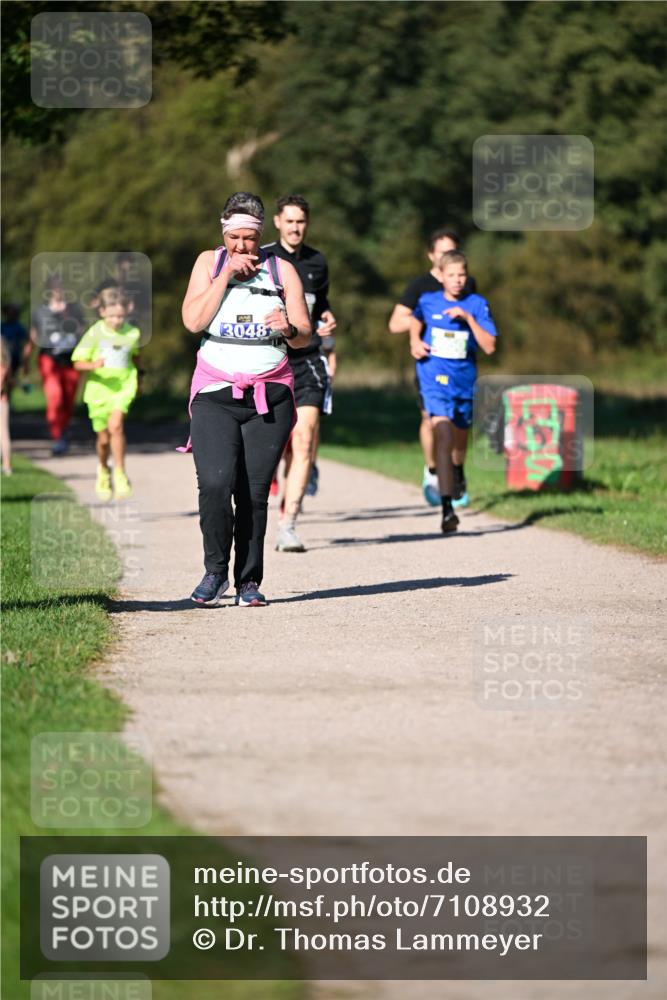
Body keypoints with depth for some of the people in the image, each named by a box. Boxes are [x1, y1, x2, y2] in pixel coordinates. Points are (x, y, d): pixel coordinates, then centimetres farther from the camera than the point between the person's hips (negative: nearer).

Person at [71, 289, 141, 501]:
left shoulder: (132, 333, -2)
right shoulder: (95, 334, -9)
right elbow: (78, 363, -10)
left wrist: (136, 378, 23)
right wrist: (94, 365, -29)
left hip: (123, 387, 0)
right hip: (99, 388, 0)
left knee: (116, 425, -24)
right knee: (104, 438, 9)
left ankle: (120, 474, -15)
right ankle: (103, 470, 39)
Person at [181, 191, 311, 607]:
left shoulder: (281, 269, 9)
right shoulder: (209, 262, 9)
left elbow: (305, 335, 7)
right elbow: (194, 320, -5)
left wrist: (289, 329, -16)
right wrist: (227, 275, -9)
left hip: (270, 395, 1)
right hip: (216, 393, -1)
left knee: (255, 493, -2)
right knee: (215, 483, -17)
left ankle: (249, 581, 8)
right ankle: (216, 571, 0)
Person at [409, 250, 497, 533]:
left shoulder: (477, 304, -5)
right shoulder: (428, 301, -2)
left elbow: (489, 347, -13)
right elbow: (416, 320, 23)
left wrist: (468, 318, -22)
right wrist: (415, 341, 3)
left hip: (464, 377, 2)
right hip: (434, 376, -2)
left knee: (460, 433, 22)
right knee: (442, 432, -22)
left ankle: (457, 468, 61)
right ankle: (447, 507, -31)